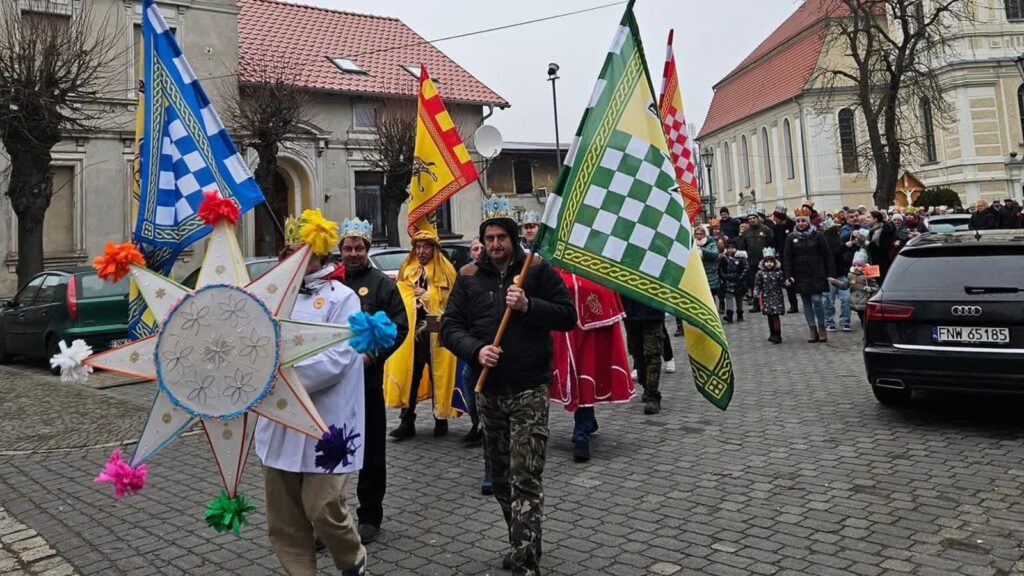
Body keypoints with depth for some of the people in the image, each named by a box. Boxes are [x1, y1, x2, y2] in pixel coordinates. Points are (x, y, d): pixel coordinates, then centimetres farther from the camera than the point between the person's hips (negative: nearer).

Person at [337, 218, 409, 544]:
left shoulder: (381, 284, 1)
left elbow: (399, 327, -4)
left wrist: (372, 355, -14)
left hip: (367, 378, -3)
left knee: (371, 450, 4)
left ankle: (369, 515, 17)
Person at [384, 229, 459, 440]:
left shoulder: (445, 271, 0)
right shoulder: (406, 271, 10)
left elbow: (450, 300, -5)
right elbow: (398, 300, 10)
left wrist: (428, 295, -11)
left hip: (436, 333, -3)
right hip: (410, 332, 3)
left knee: (438, 377, 5)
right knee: (409, 377, 5)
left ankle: (441, 420, 19)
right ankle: (407, 422, 13)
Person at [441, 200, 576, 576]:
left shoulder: (537, 270, 0)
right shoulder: (469, 276, 6)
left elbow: (568, 316, -3)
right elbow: (450, 326, 3)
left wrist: (529, 306, -18)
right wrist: (476, 349, -15)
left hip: (528, 390, -4)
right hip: (488, 390, 4)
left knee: (526, 478, -7)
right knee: (501, 476, 15)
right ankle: (521, 546, 32)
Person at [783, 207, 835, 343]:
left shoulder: (817, 236, -2)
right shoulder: (791, 238, 3)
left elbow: (827, 255, -2)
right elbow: (787, 258, 2)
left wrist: (831, 274, -6)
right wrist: (788, 276, -7)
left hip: (816, 275, -2)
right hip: (800, 276, 3)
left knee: (817, 300, -8)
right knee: (806, 303, 6)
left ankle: (821, 328, 10)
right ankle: (813, 331, 12)